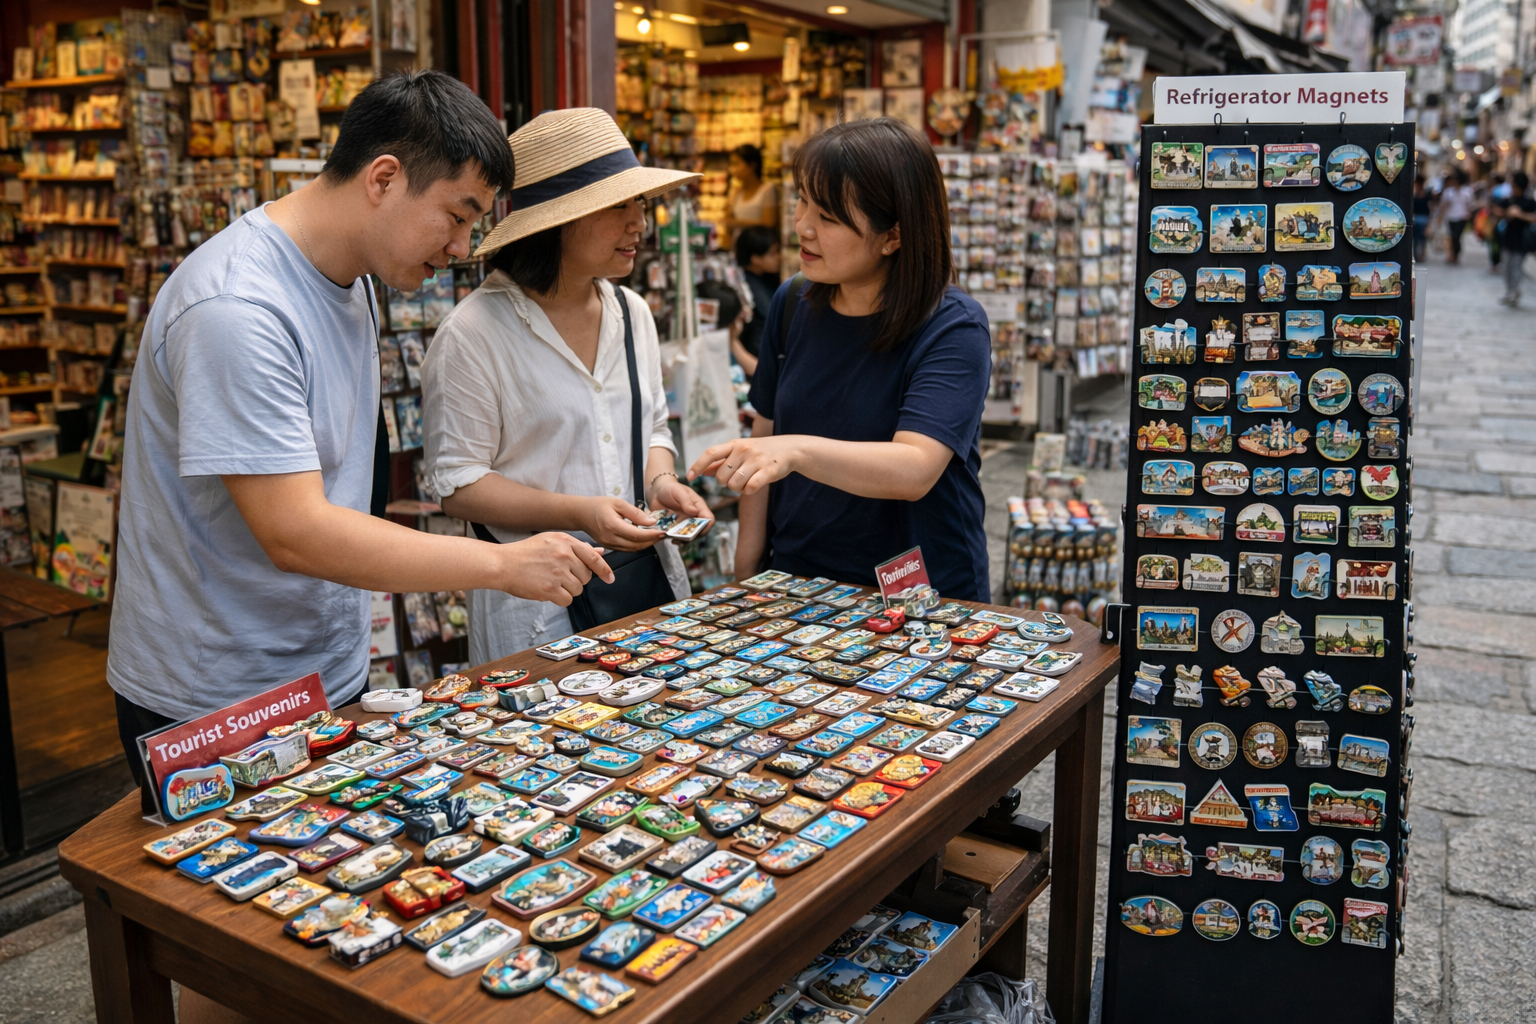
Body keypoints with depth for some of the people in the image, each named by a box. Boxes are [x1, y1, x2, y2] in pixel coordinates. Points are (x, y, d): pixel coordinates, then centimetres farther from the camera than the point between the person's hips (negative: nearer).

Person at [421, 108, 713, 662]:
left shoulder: (632, 313, 6)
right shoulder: (474, 334, -14)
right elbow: (457, 482, -13)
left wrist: (660, 481, -5)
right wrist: (579, 513, -23)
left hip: (647, 575, 6)